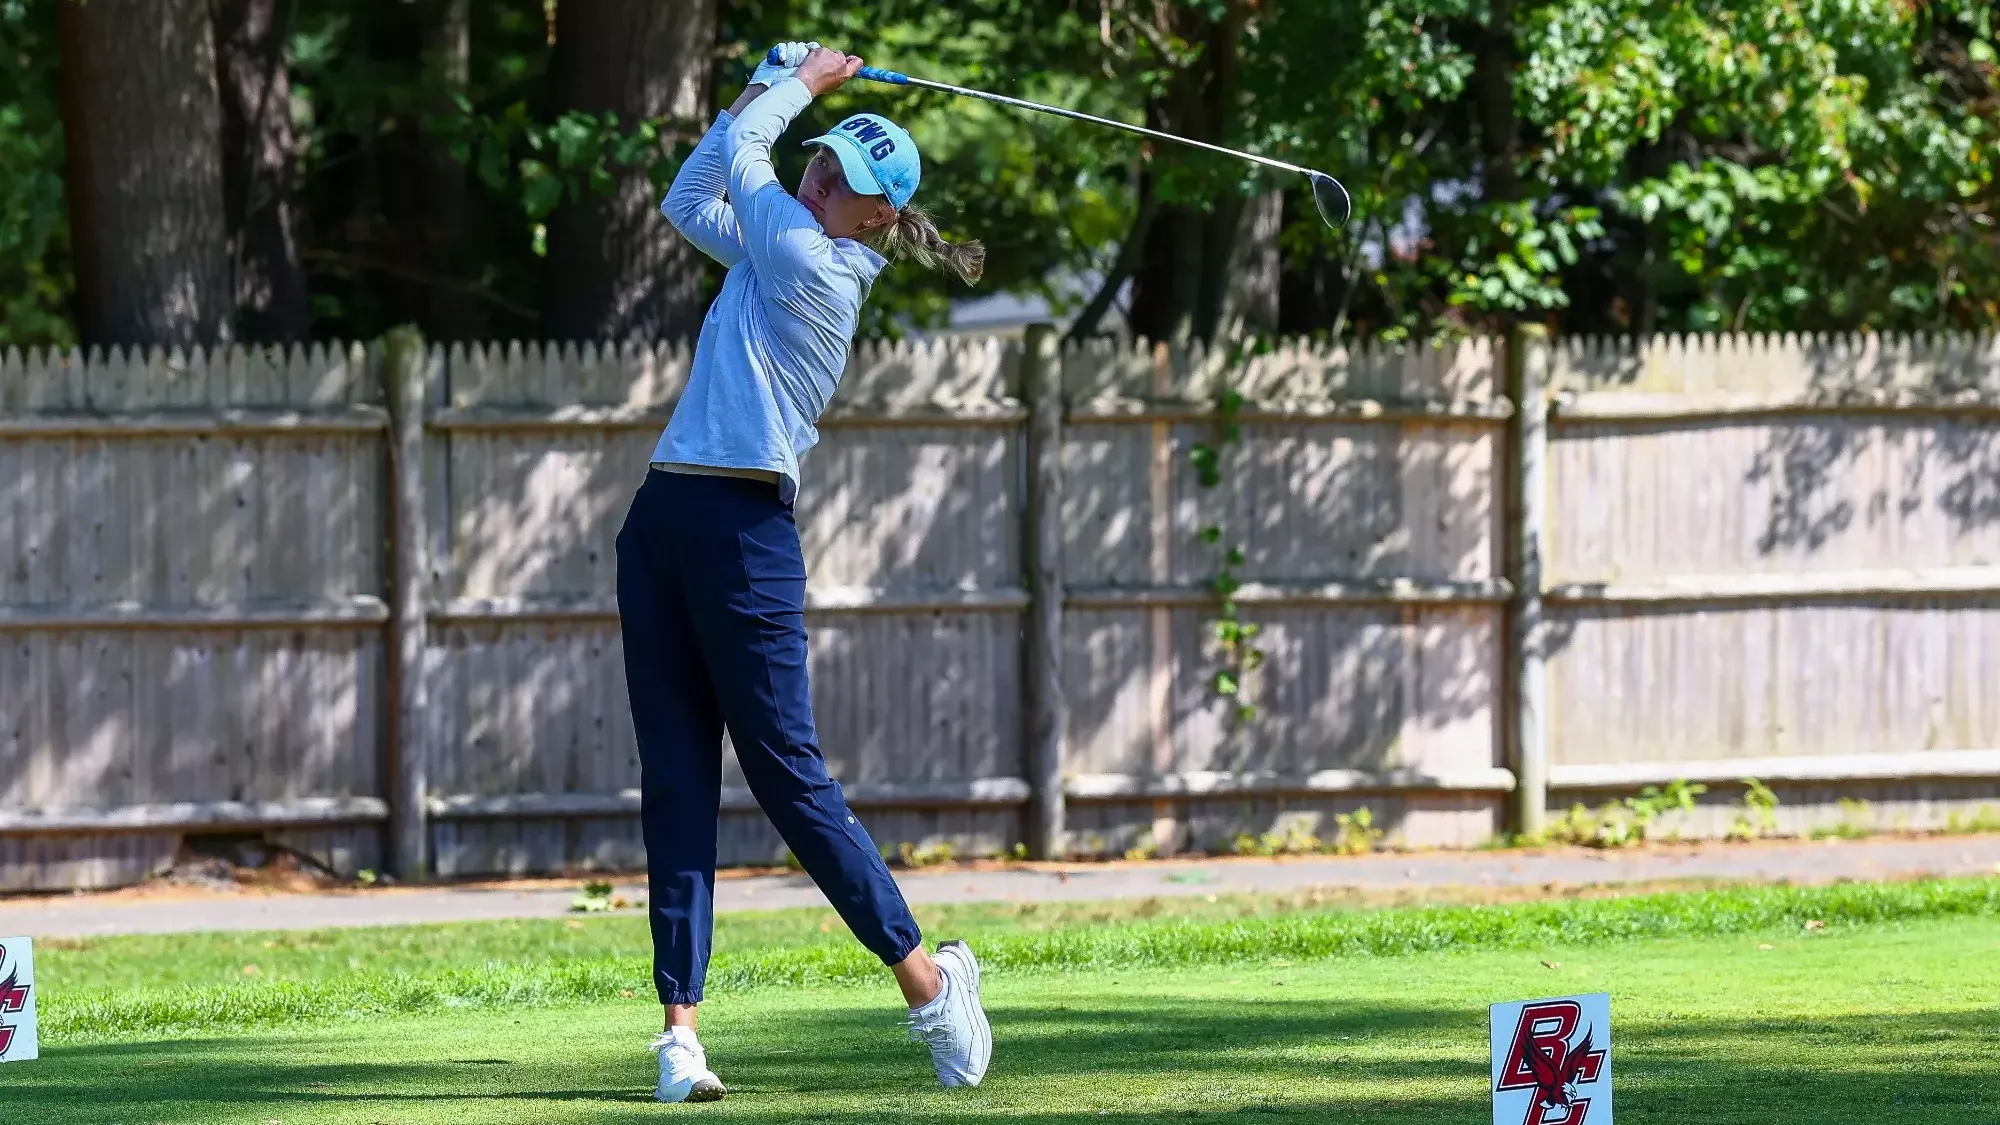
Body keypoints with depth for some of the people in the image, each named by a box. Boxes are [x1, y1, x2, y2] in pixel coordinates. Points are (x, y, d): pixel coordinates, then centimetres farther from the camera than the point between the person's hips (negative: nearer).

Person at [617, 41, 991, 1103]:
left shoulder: (816, 268, -9)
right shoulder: (774, 249, 15)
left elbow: (742, 160, 1)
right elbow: (689, 198, 29)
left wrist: (799, 87, 18)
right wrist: (770, 88, 22)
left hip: (744, 530, -9)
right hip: (662, 523, 9)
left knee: (789, 774, -6)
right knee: (676, 779, 2)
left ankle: (924, 973, 7)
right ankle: (680, 1025, -1)